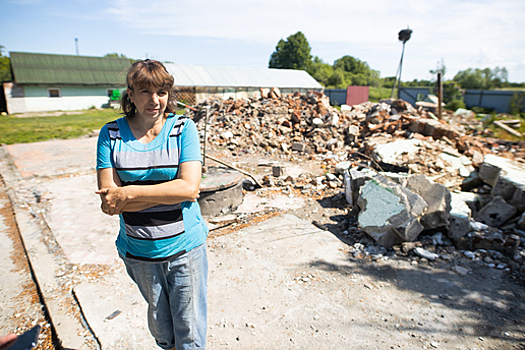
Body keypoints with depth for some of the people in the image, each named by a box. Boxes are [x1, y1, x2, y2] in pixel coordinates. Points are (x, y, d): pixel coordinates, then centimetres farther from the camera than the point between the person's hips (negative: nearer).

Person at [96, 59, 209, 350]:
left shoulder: (183, 128, -8)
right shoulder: (111, 134, -4)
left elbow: (189, 187, -18)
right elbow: (108, 199, -12)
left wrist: (129, 193, -19)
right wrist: (171, 193, -19)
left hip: (185, 248, -2)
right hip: (139, 251, 2)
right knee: (159, 322, 24)